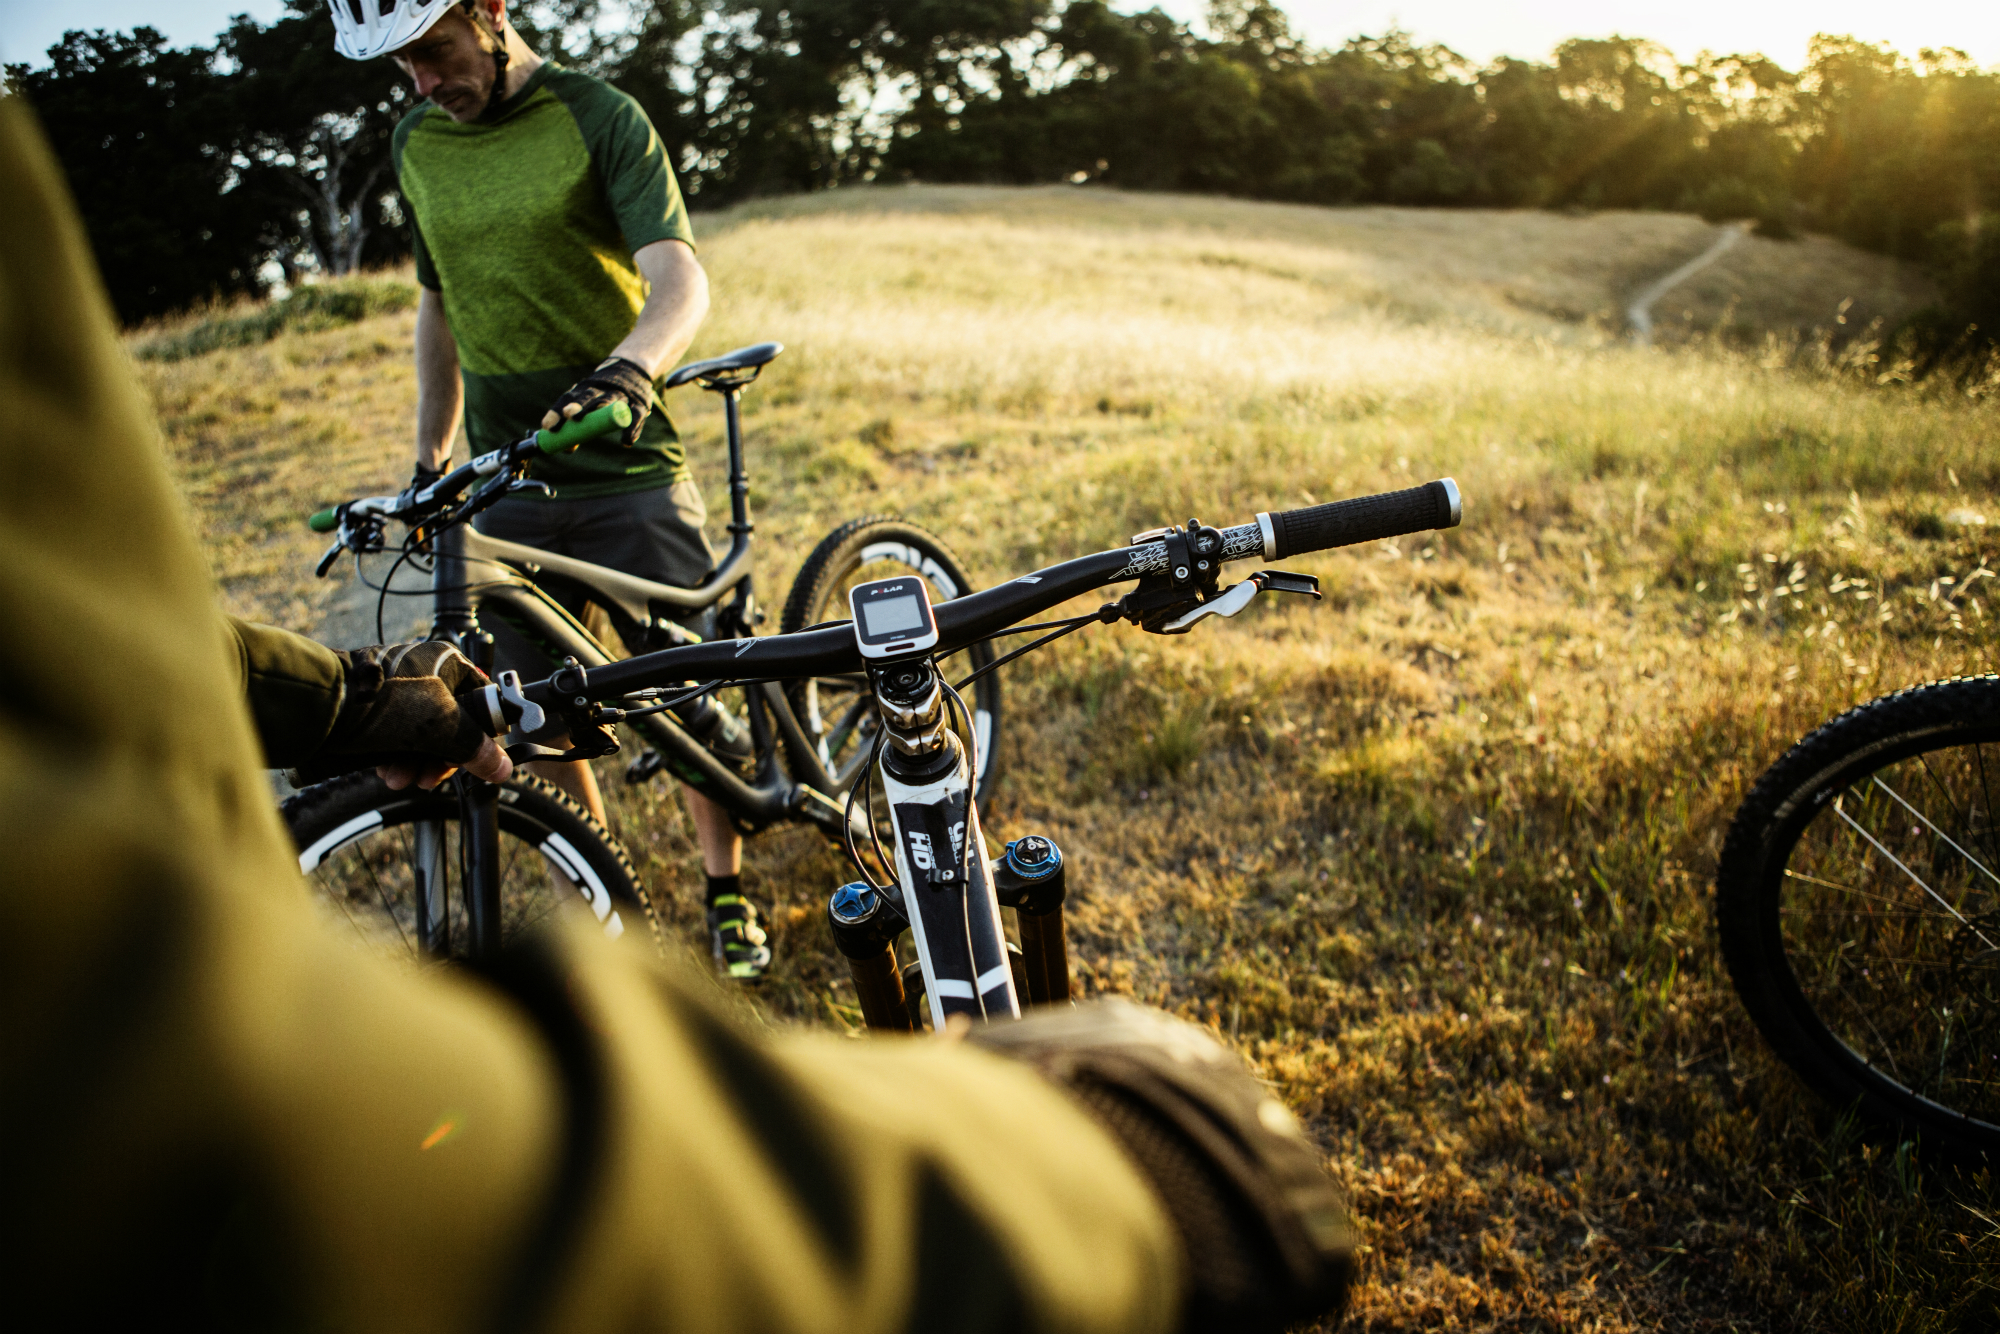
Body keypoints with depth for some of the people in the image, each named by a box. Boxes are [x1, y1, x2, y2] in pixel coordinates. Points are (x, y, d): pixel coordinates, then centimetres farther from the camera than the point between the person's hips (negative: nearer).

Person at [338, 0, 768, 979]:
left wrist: (627, 369, -40)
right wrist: (429, 460, 19)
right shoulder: (416, 142, 10)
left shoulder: (599, 117, -6)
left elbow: (679, 280, -19)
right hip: (506, 484, 5)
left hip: (629, 467, -4)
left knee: (690, 703, -2)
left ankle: (727, 895, 20)